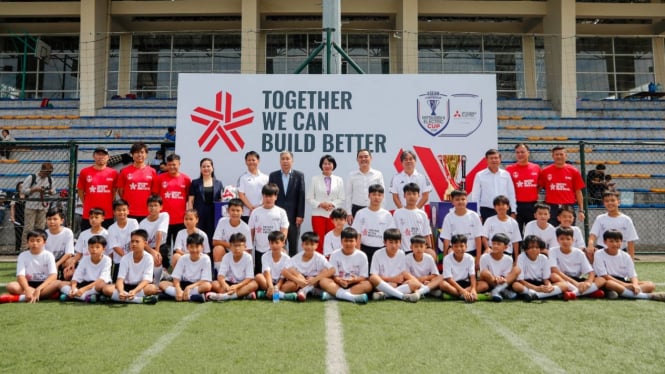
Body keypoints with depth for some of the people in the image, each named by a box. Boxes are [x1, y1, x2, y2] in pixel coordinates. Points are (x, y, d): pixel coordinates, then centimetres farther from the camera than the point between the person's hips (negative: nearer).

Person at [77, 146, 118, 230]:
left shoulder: (113, 173, 2)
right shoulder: (84, 172, 1)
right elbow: (80, 191, 10)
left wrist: (109, 204, 8)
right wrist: (86, 204, 6)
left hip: (108, 215, 0)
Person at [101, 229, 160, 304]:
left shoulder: (148, 258, -12)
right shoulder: (125, 258, -7)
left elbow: (146, 280, -20)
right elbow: (120, 279, -16)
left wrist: (134, 291, -39)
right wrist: (121, 291, -39)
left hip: (141, 287, -2)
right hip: (127, 286, 2)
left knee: (153, 288, -35)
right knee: (107, 289, -26)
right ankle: (141, 299, -34)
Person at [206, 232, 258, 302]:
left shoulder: (248, 257, -12)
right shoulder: (226, 257, -8)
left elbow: (249, 278, -17)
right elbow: (221, 275, -16)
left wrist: (237, 286, -33)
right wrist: (225, 285, -38)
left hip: (242, 284, -2)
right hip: (229, 283, 2)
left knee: (254, 284, -32)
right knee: (215, 284, -26)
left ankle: (226, 296, -42)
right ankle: (244, 293, -32)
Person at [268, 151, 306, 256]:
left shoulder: (299, 175, 4)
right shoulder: (273, 175, 6)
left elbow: (301, 196, 0)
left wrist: (300, 215, -6)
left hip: (294, 216, 0)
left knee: (293, 244, 5)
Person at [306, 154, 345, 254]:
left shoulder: (339, 180, 8)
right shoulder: (315, 179, 4)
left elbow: (341, 199, 6)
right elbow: (309, 198, 1)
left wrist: (332, 204, -12)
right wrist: (320, 204, -13)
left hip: (333, 214, 1)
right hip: (318, 214, -1)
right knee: (319, 241, -3)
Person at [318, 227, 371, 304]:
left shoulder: (362, 255, 0)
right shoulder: (335, 255, 1)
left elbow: (363, 277, -2)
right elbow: (334, 275, -4)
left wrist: (355, 279, -25)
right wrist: (339, 280, -28)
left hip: (355, 285, 0)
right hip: (338, 284, 0)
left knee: (368, 284, -30)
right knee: (323, 281, -27)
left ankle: (332, 294, -37)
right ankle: (352, 296, -46)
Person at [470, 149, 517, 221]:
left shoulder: (506, 174, 6)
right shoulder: (480, 175, 0)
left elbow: (511, 194, 9)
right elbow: (475, 196, 0)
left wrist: (513, 211, 6)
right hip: (487, 211, -2)